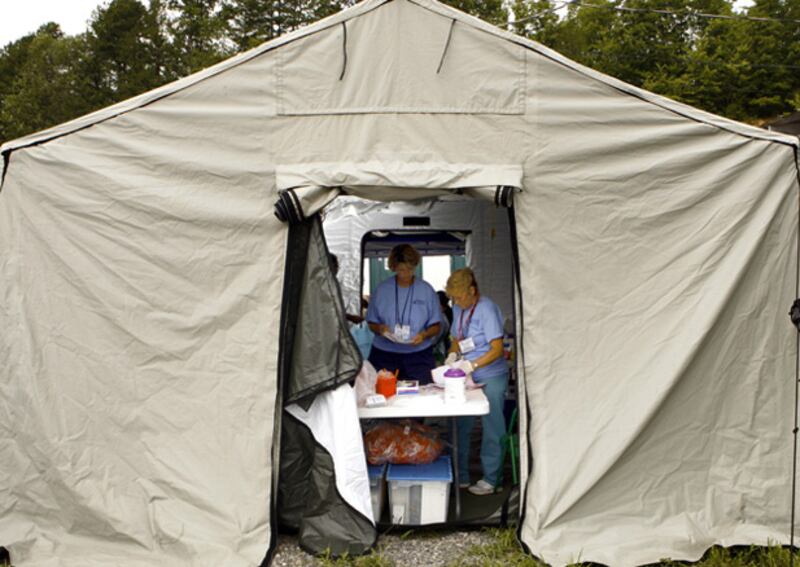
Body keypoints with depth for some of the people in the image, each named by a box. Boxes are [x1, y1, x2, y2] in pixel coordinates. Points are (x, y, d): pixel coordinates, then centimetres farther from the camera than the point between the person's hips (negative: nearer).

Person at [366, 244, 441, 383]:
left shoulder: (426, 290, 6)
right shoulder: (382, 289, 7)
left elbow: (436, 326, 7)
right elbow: (371, 323, 10)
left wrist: (424, 335, -13)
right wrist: (380, 328, -12)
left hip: (418, 356, 0)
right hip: (384, 355, 0)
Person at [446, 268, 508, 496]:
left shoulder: (487, 309, -16)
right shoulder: (458, 308, 7)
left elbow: (497, 349, -20)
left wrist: (472, 365, -29)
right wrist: (453, 354, -2)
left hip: (491, 378, -7)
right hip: (467, 378, 7)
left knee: (491, 430, 2)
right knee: (460, 427, 10)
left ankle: (489, 480, 14)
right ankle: (460, 476, 23)